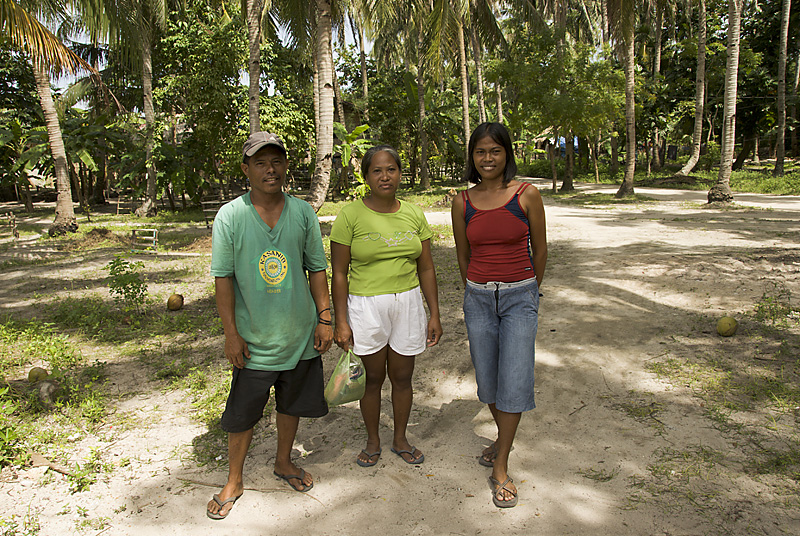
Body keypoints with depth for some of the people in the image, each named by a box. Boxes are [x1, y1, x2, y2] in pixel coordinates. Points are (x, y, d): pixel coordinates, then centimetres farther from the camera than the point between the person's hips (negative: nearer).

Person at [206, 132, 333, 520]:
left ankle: (284, 463, 43)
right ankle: (234, 481, 32)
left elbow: (317, 269, 5)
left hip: (300, 335, 3)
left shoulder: (303, 213, 0)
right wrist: (231, 334, -9)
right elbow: (223, 278, -6)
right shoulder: (230, 216, -7)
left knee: (291, 404, 19)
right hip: (254, 340, -2)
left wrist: (324, 318, 1)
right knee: (242, 415, 9)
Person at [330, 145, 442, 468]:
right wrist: (340, 321, -10)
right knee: (373, 378, 10)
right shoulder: (350, 215, -7)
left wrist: (434, 314, 5)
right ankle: (373, 441, 33)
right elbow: (339, 273, -7)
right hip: (366, 306, -3)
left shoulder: (413, 215, 3)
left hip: (408, 304, 3)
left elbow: (426, 268, 7)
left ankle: (400, 439, 35)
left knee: (402, 377, 13)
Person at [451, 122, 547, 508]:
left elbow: (539, 249, 5)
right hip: (478, 299, 3)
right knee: (487, 380, 12)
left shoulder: (527, 195, -6)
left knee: (514, 380, -4)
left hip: (519, 297, -2)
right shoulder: (462, 202, 1)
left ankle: (500, 469, 11)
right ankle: (503, 438, 40)